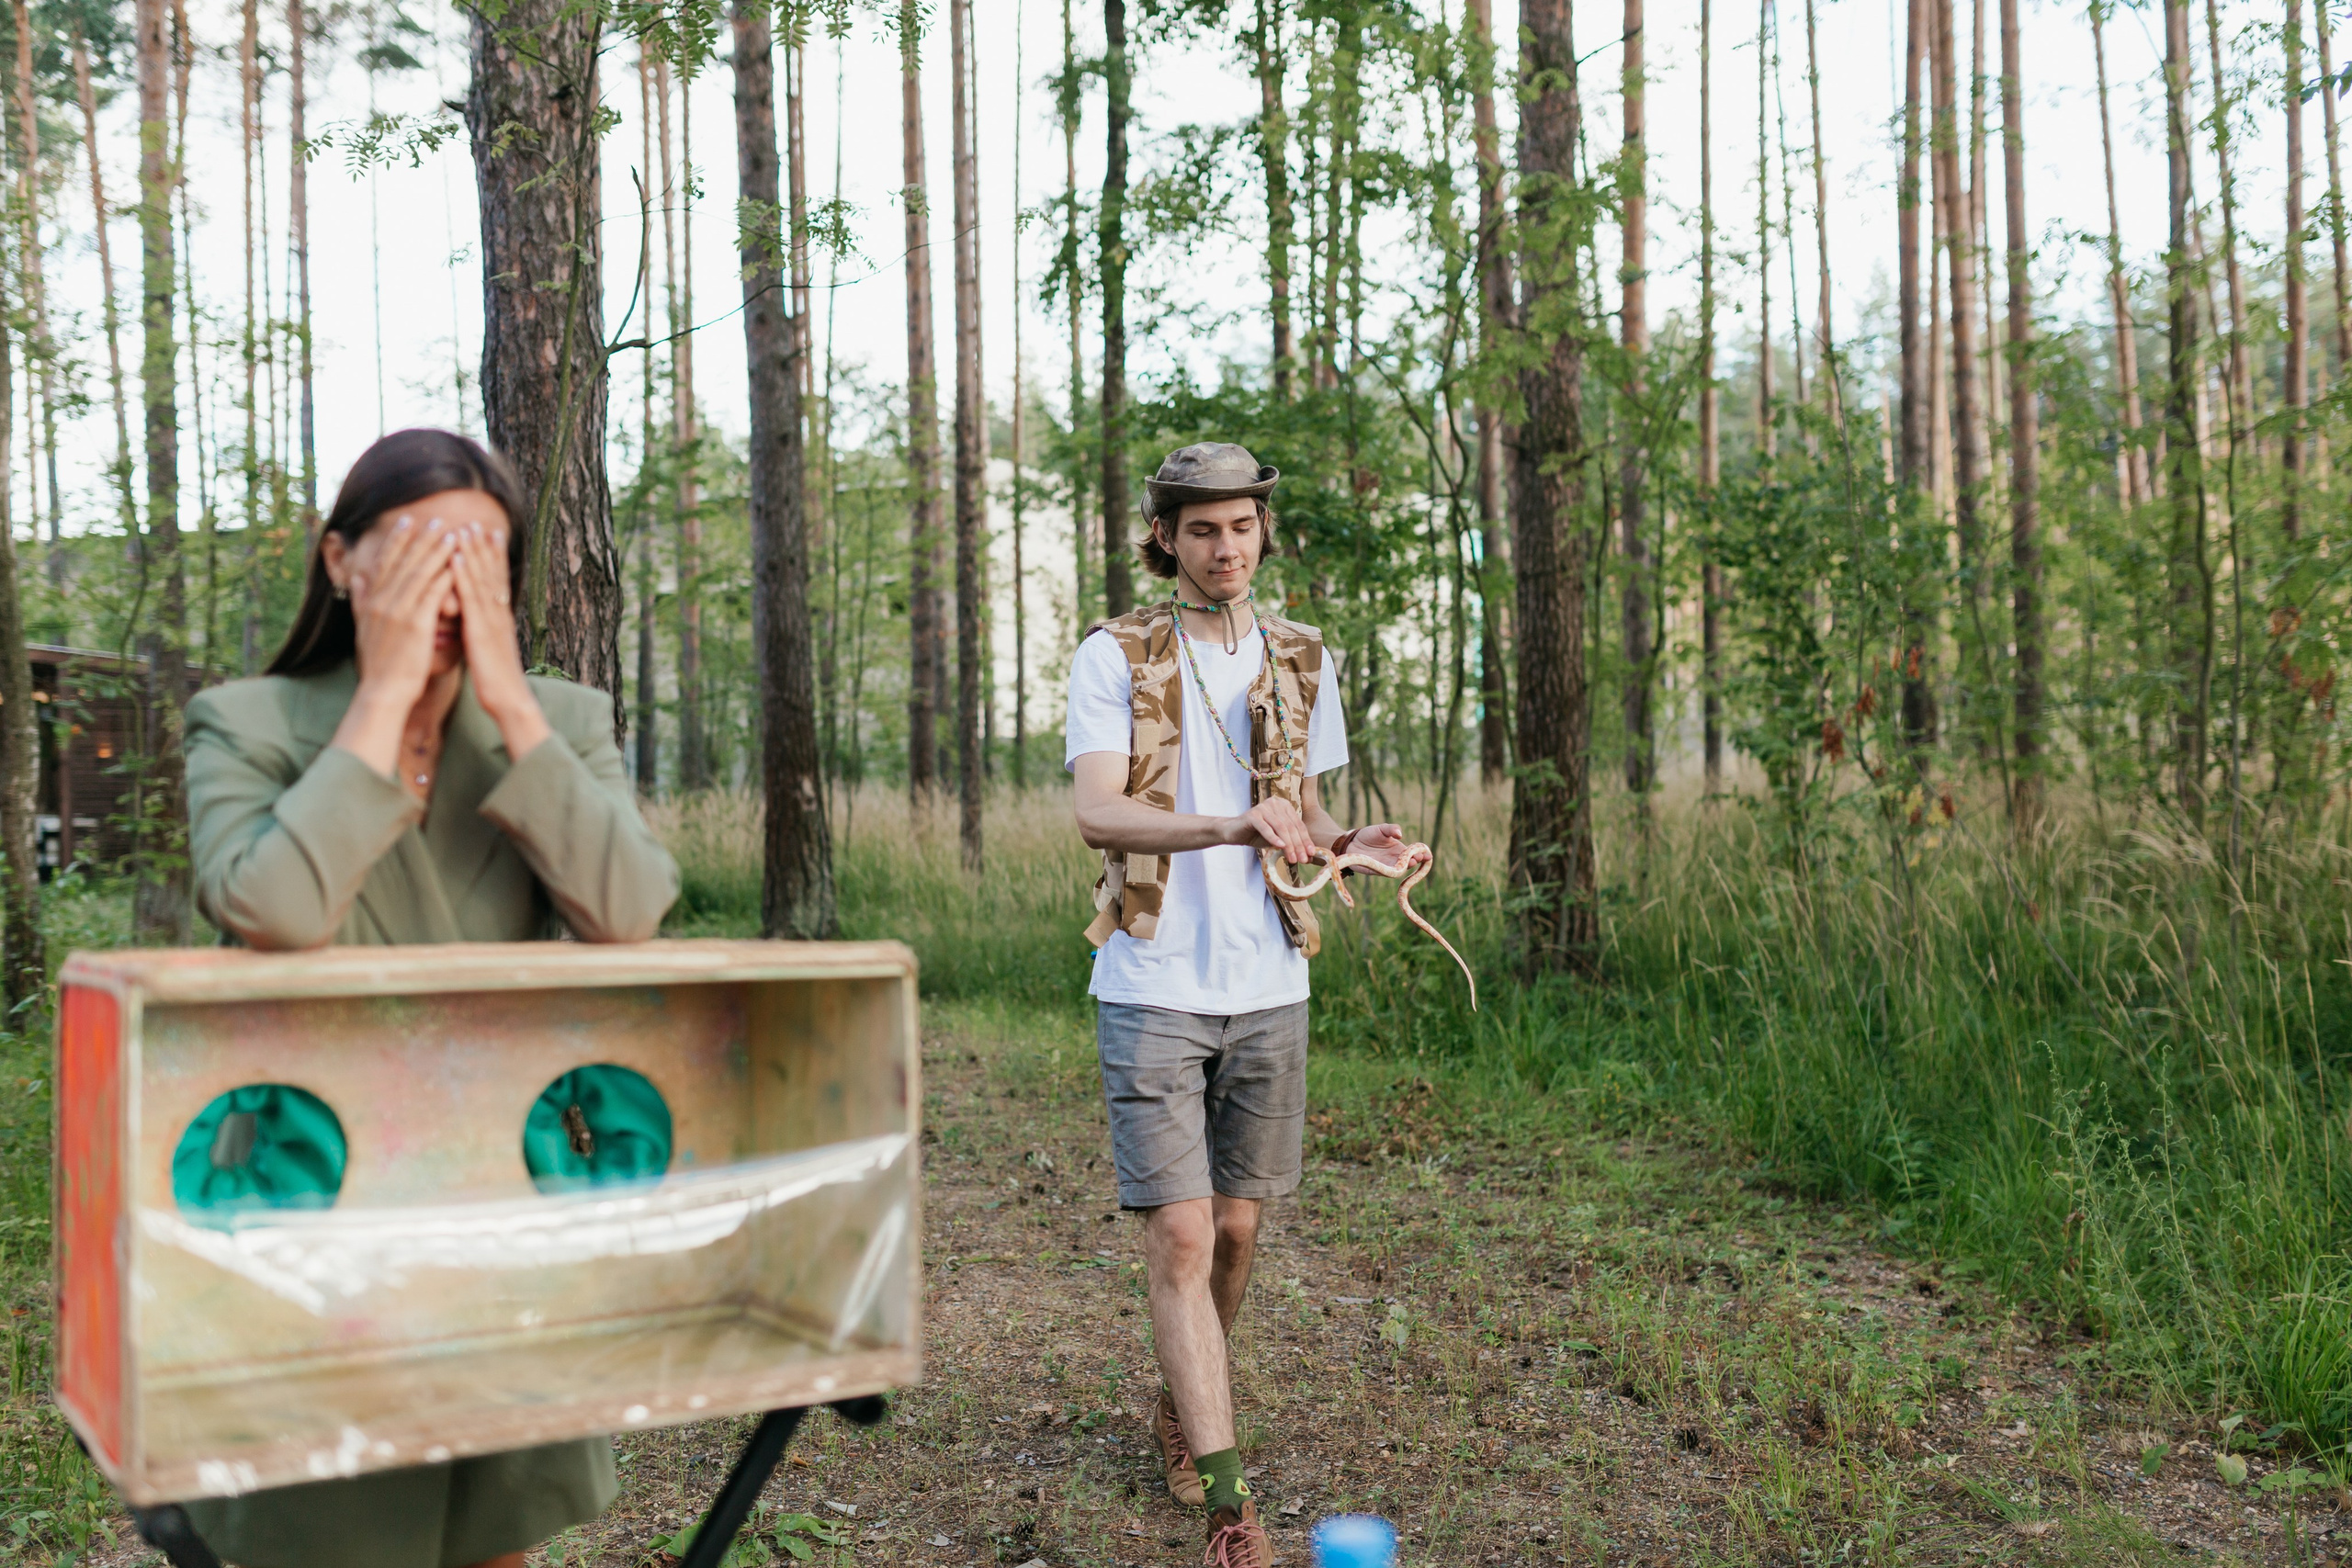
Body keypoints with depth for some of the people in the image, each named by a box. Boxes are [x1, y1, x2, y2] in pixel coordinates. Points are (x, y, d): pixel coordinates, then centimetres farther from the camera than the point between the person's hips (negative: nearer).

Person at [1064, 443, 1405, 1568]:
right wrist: (1230, 826, -32)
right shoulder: (1113, 658, -3)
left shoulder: (1299, 661, 10)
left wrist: (1347, 841, -5)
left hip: (1269, 986, 4)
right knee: (1179, 1236, -7)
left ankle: (1181, 1409, 37)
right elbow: (1095, 812, -16)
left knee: (1236, 1228, 13)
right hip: (1152, 986, -4)